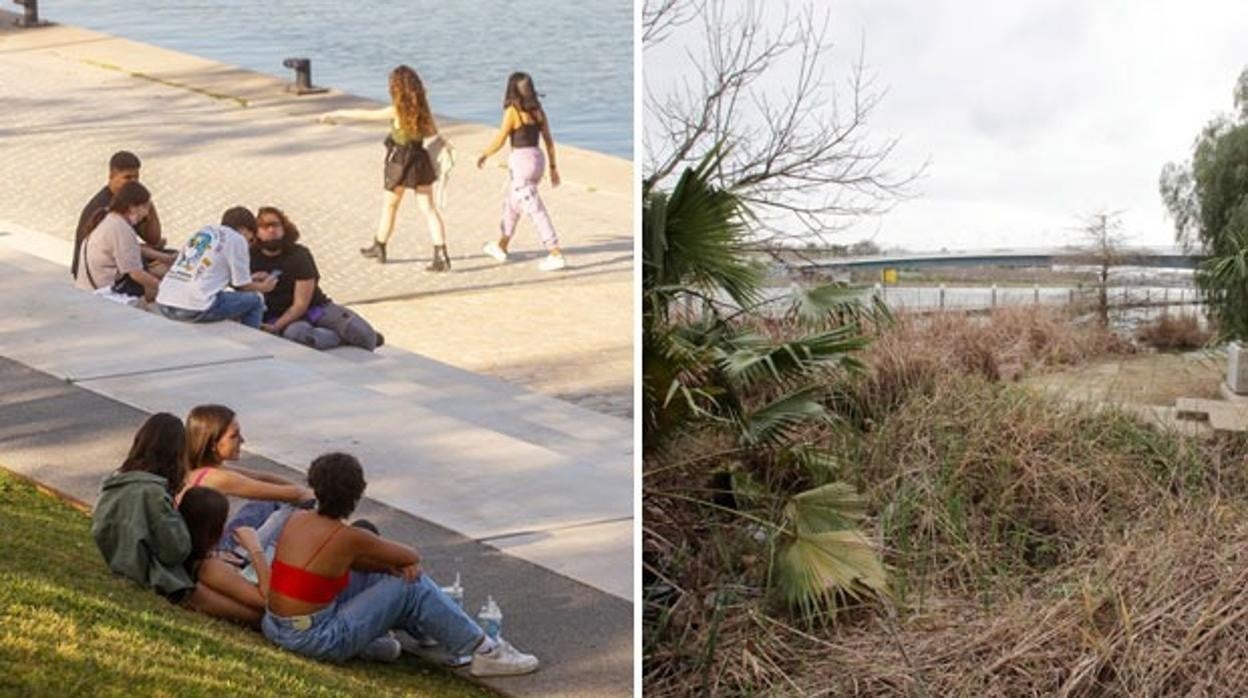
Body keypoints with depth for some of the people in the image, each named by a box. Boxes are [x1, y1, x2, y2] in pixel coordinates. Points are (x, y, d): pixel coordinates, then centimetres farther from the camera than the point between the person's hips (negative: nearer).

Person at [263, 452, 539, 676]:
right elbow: (412, 557, -2)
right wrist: (396, 565, 20)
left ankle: (430, 627, 37)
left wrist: (389, 566, 2)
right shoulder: (348, 538, -17)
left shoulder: (297, 519, 3)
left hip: (276, 627, 8)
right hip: (316, 639, -8)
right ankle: (485, 651, 3)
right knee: (412, 585, -4)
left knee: (377, 575, 21)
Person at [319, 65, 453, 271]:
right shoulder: (422, 109, -3)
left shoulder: (396, 111, -17)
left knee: (389, 205, 17)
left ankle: (379, 247, 34)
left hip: (400, 162, -4)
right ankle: (441, 255, -8)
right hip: (421, 160, 4)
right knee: (428, 208, 3)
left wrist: (336, 114, -2)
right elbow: (433, 135, -1)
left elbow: (365, 114, -11)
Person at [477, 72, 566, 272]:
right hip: (537, 159, 8)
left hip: (521, 161, -8)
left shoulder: (513, 111, -12)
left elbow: (498, 141, -10)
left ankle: (556, 255, -12)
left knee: (535, 210, -7)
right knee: (511, 204, 25)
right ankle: (501, 247, 39)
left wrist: (483, 155, 7)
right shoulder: (538, 110, 7)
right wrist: (553, 166, 15)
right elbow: (549, 140, 9)